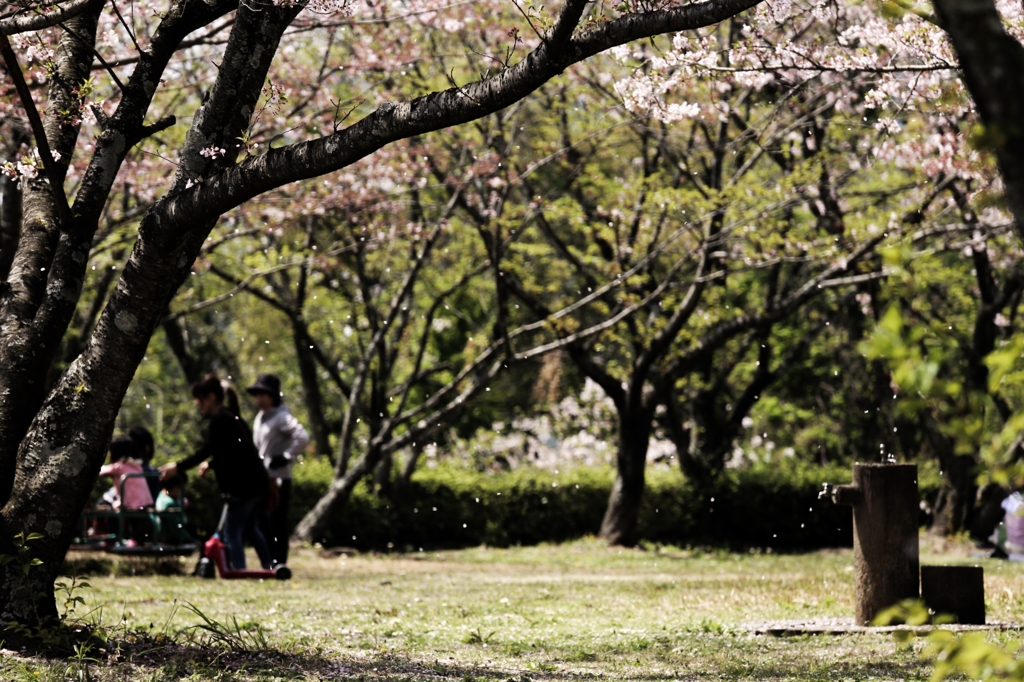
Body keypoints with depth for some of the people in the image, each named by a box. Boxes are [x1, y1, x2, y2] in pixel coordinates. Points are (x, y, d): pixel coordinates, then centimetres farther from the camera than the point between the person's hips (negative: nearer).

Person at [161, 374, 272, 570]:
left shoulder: (219, 421, -14)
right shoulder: (231, 417, 16)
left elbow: (205, 451, -24)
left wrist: (178, 467, -27)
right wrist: (210, 464, 14)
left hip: (244, 486, -10)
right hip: (257, 482, 10)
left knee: (232, 534, -6)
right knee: (250, 529, 24)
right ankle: (270, 568, 30)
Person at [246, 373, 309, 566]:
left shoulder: (282, 417, -14)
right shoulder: (260, 418, 15)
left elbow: (302, 438, -27)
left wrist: (287, 457, -21)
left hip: (278, 480, -9)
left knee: (277, 526, -5)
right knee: (264, 527, 12)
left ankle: (279, 566, -1)